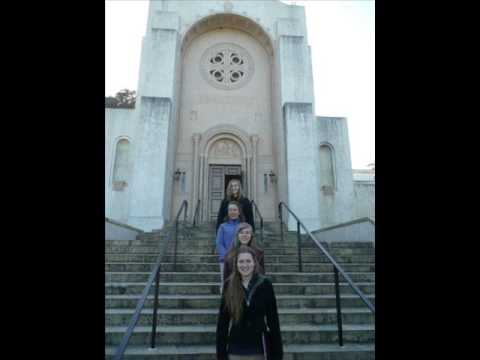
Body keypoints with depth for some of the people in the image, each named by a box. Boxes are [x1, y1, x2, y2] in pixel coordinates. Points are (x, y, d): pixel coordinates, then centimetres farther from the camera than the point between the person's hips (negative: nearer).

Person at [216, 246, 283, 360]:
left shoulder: (265, 284, -8)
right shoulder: (229, 285, -5)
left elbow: (273, 319, -4)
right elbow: (222, 320, -1)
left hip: (257, 349, -1)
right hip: (235, 350, 1)